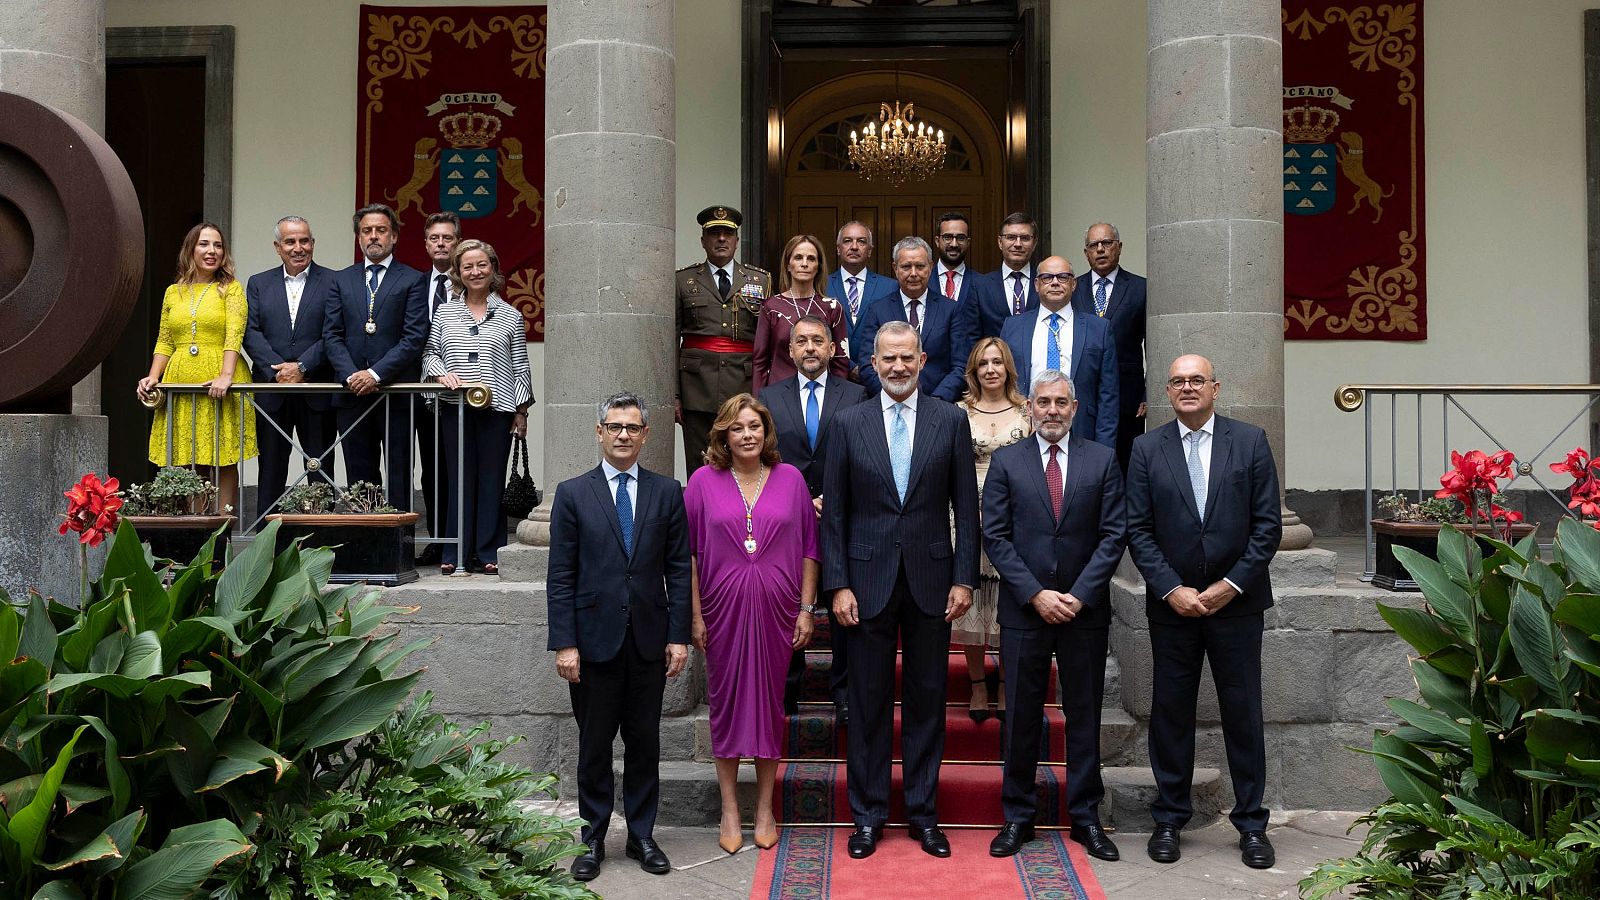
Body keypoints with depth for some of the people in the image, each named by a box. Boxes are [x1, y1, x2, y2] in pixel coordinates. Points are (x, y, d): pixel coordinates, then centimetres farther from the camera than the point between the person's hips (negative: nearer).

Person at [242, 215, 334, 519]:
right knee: (271, 470, 6)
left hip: (316, 389, -2)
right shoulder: (258, 284, 12)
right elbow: (251, 333, 2)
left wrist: (301, 367, -16)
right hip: (271, 392, 2)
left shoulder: (332, 282, 2)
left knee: (320, 470, 3)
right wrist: (278, 370, -12)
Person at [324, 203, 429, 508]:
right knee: (359, 479, 7)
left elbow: (415, 337, -7)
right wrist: (350, 374, -9)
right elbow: (332, 334, 7)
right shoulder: (341, 280, 14)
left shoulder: (413, 280, 2)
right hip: (352, 394, 3)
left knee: (398, 479, 0)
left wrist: (376, 374, -15)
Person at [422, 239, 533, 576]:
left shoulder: (510, 316, 8)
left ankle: (489, 554, 8)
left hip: (497, 409, -1)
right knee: (458, 478, 2)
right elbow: (429, 354, 13)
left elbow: (521, 367, 8)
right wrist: (441, 373, -9)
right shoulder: (444, 313, 11)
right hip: (455, 409, 1)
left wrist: (521, 411, 3)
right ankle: (455, 554, 9)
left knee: (492, 479, 1)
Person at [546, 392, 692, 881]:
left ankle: (641, 835, 22)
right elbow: (560, 577, -2)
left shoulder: (667, 492, 5)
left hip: (649, 640, 1)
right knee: (594, 744, 8)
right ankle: (592, 838, 20)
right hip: (594, 639, -1)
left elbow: (680, 569, 4)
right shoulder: (572, 494, 1)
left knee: (645, 743, 9)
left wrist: (679, 635, -1)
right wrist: (564, 643, -8)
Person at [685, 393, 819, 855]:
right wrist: (695, 616, -5)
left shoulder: (789, 479, 2)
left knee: (770, 701, 7)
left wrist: (806, 609, -1)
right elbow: (688, 553, -1)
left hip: (774, 608, 1)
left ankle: (765, 808, 20)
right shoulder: (704, 481, -1)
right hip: (723, 608, -1)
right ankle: (729, 810, 17)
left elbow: (808, 549, 4)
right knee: (726, 702, 6)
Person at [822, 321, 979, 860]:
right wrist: (838, 585, -4)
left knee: (927, 699, 8)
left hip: (930, 579, 0)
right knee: (868, 701, 6)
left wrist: (965, 578, -3)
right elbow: (834, 512, 2)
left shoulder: (950, 420, 3)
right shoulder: (849, 423, 2)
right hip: (869, 581, 0)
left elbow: (966, 507, 3)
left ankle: (923, 812, 21)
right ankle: (868, 815, 17)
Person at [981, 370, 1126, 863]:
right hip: (1023, 612, 0)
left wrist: (1078, 595, -10)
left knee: (1084, 716, 8)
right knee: (1022, 717, 5)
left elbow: (1113, 534, -1)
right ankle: (1018, 816, 16)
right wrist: (1035, 594, -11)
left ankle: (1086, 817, 18)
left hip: (1085, 611, 1)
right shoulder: (1006, 461, 3)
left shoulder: (1102, 460, 4)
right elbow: (995, 536, -2)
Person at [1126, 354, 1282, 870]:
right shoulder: (1147, 449, 3)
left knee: (1243, 712, 5)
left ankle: (1251, 823, 17)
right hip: (1172, 604, 1)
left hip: (1236, 601, 0)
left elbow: (1268, 525, -1)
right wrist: (1172, 590, -10)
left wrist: (1230, 585, -9)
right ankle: (1169, 819, 18)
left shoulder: (1250, 441, 2)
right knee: (1170, 712, 6)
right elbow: (1138, 530, 0)